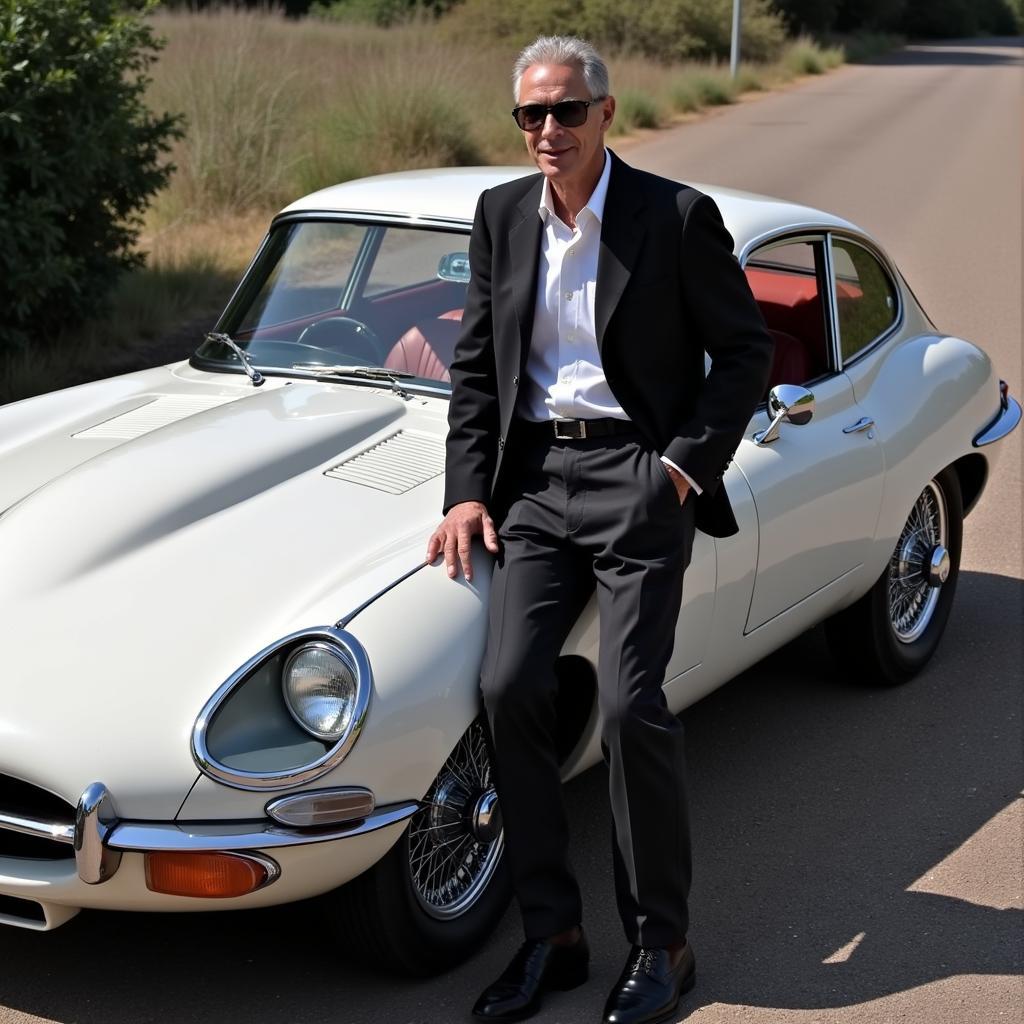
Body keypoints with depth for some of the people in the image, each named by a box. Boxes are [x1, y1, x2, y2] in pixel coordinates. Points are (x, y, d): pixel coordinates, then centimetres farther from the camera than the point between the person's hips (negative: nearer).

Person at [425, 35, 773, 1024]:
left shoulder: (677, 216, -3)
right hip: (536, 476, 4)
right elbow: (475, 364, 14)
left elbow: (745, 348, 2)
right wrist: (468, 492, 4)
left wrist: (689, 465, -7)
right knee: (508, 688, -10)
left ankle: (661, 943, 6)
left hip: (640, 471, -4)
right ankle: (552, 933, 3)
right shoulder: (501, 214, 9)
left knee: (628, 703, -12)